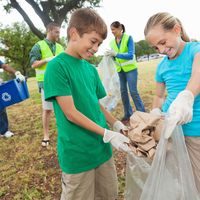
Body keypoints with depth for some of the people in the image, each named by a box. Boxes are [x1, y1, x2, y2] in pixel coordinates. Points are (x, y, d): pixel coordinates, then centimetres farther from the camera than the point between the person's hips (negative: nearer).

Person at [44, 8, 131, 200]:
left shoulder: (91, 69, 7)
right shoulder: (57, 66, -14)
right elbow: (71, 113, -18)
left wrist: (117, 125, -1)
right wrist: (107, 134, -19)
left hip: (102, 148, 7)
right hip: (77, 154, -6)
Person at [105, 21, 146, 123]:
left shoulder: (128, 38, -9)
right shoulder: (112, 42, 6)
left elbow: (131, 55, -18)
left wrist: (116, 54, -28)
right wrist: (109, 55, -10)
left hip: (130, 69, -5)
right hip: (120, 70, 5)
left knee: (133, 92, -6)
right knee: (123, 92, 7)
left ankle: (142, 113, 7)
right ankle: (128, 115, 18)